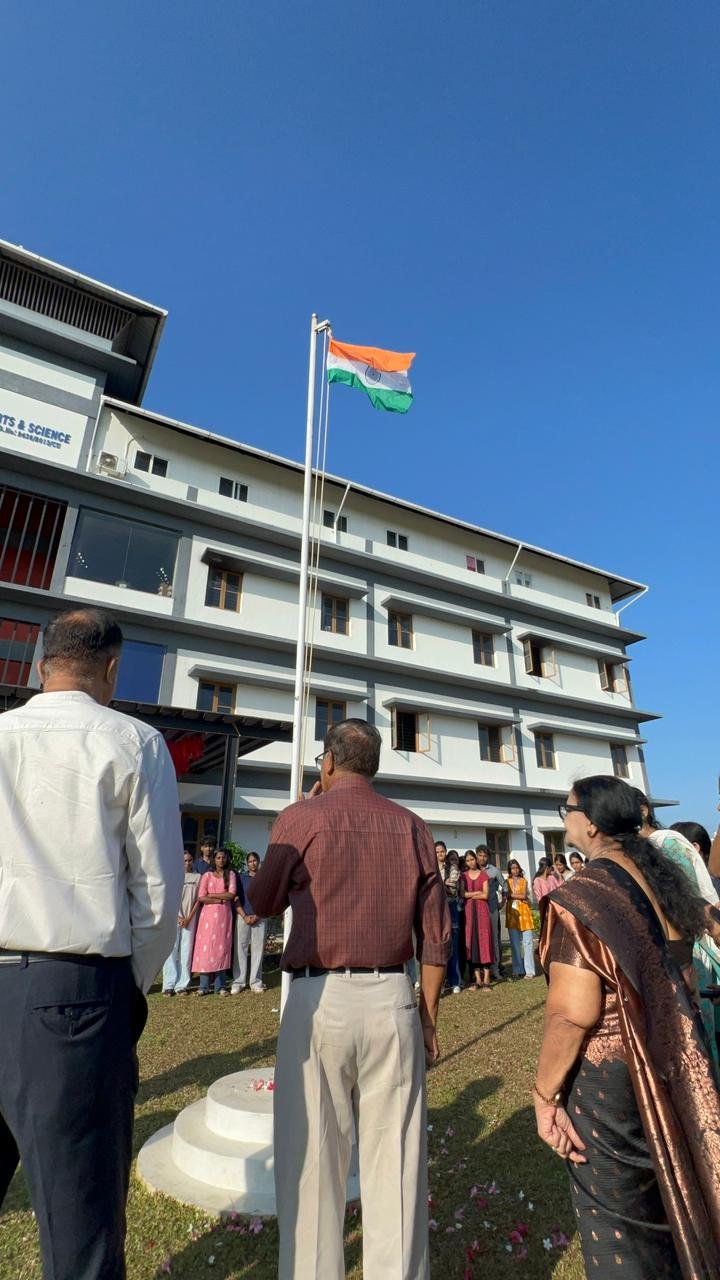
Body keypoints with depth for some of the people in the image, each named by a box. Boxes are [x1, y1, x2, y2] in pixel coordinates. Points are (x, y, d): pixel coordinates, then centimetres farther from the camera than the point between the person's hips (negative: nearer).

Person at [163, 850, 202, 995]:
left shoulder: (197, 877, 6)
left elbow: (198, 899, 4)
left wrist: (189, 918, -5)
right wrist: (177, 917, -8)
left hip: (190, 919, 1)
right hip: (174, 918, -1)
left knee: (186, 951, 2)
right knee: (171, 950, -3)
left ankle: (182, 985, 9)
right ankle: (169, 985, 5)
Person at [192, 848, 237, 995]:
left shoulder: (231, 875, 7)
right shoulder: (207, 875, 4)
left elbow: (231, 894, -5)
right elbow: (201, 897, -6)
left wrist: (212, 895, -6)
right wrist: (221, 899, -10)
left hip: (224, 915, 1)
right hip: (208, 914, -1)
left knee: (222, 947, 1)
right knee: (206, 947, -3)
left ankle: (220, 986, 9)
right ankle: (204, 986, 5)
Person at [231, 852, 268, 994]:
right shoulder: (241, 878, 8)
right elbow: (236, 899, 2)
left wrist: (257, 916, -6)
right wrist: (244, 916, -8)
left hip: (260, 918, 0)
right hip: (242, 917, 0)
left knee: (258, 949, 1)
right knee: (240, 949, -2)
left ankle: (256, 982, 9)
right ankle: (238, 982, 4)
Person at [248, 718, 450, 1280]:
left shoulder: (301, 818, -7)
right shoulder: (412, 827, 2)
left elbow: (263, 903, 7)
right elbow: (436, 935, 4)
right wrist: (428, 1016, 15)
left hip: (319, 1000, -2)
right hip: (393, 1000, 3)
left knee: (313, 1159, 14)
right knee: (396, 1160, 15)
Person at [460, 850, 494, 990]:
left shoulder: (483, 875, 4)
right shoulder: (463, 875, 10)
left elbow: (485, 895, -5)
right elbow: (462, 894, -1)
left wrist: (470, 895, -4)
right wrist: (478, 892, -6)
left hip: (482, 910, -2)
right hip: (468, 910, 2)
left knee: (484, 941, -5)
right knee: (471, 942, 0)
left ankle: (486, 979, -1)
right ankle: (478, 979, 7)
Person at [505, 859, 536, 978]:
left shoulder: (523, 881, 8)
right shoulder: (507, 881, 9)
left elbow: (523, 895, -4)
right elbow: (505, 895, 0)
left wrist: (511, 894, -4)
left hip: (523, 911, 0)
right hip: (512, 911, 0)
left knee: (527, 941, -4)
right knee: (514, 942, 2)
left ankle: (529, 970, -1)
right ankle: (518, 970, 9)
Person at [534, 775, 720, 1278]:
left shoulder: (582, 896, -24)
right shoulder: (669, 879, -2)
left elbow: (573, 1013, -26)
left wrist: (544, 1095, -13)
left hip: (607, 1073, -7)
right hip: (676, 1064, 7)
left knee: (615, 1220, 14)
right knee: (675, 1196, 27)